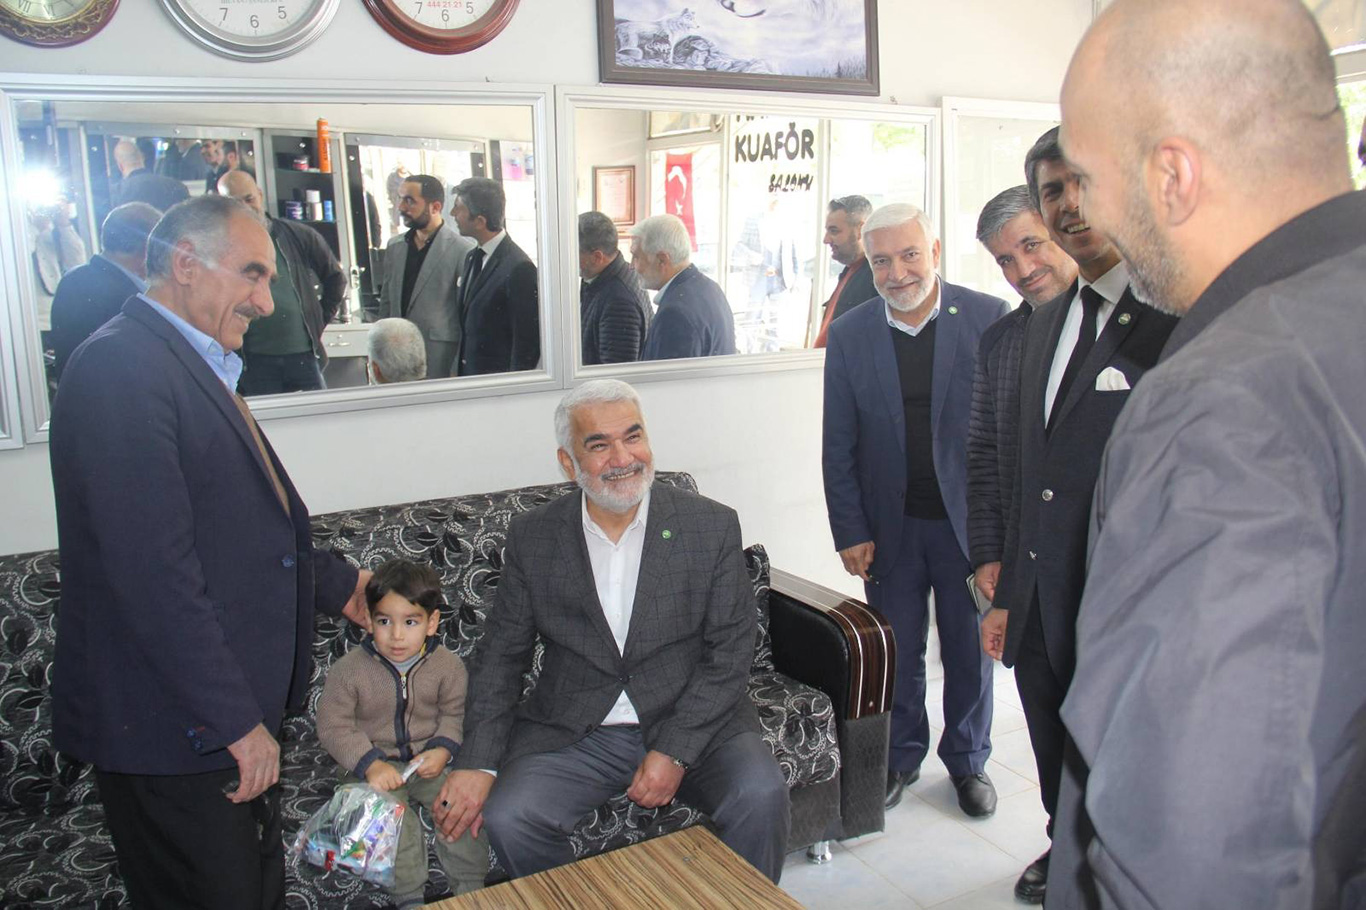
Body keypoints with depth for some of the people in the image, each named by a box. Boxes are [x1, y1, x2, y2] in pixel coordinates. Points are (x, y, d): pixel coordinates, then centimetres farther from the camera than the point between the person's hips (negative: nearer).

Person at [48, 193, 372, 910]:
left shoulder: (198, 368, 13)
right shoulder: (120, 365, -19)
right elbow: (152, 568, -25)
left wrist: (337, 584, 24)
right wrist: (234, 720, -22)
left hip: (236, 715, 10)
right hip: (174, 734, -10)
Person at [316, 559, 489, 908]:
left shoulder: (447, 665, -7)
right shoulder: (349, 670, -14)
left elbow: (455, 713, 1)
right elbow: (333, 726, -12)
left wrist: (443, 749, -18)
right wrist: (371, 764, -23)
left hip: (430, 760, 2)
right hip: (377, 764, -1)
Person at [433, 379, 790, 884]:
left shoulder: (712, 526, -5)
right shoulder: (532, 538, 0)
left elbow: (730, 653, -4)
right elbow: (501, 654, 4)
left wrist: (675, 751, -14)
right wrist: (476, 762, -9)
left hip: (694, 722, -1)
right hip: (573, 733, 2)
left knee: (761, 797, -26)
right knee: (507, 818, -22)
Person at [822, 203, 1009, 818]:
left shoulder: (989, 319, -6)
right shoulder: (849, 335, -1)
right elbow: (838, 447, 1)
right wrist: (850, 532, -2)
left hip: (969, 520, -1)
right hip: (890, 528, 1)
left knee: (971, 651, 13)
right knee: (895, 653, 12)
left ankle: (967, 759, 34)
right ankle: (900, 758, 34)